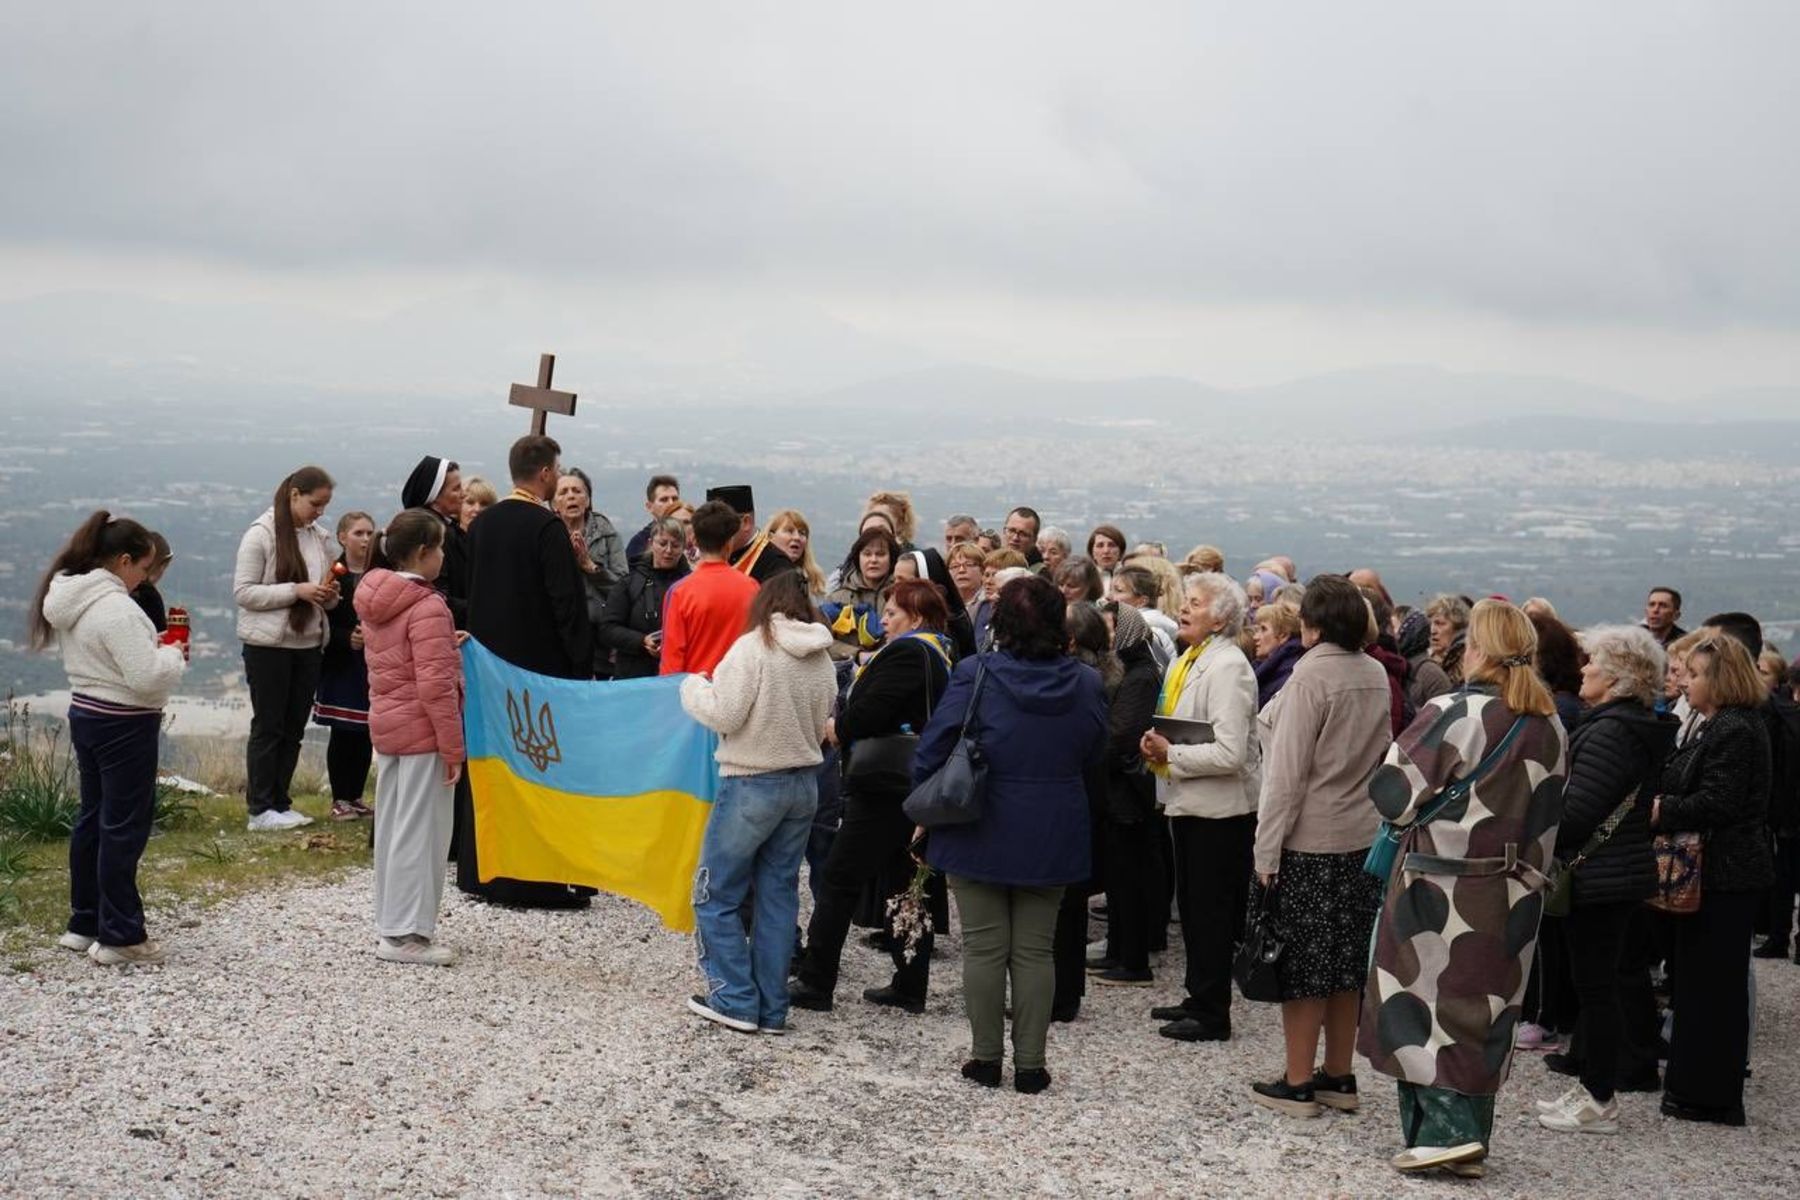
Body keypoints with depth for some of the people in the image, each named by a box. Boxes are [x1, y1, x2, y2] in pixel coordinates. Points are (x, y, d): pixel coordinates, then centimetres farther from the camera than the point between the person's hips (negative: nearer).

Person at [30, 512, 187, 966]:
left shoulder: (69, 600, 7)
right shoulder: (115, 608, -23)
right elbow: (147, 676, -27)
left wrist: (155, 649, 4)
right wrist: (173, 655, -8)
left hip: (86, 715, 10)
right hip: (123, 726, -10)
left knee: (93, 819, 17)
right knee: (124, 829, -2)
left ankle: (84, 924, 26)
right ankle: (120, 937, 3)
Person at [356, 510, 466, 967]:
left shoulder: (375, 602, 9)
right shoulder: (428, 608, -17)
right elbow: (435, 685, -20)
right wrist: (453, 747, -16)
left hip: (384, 724, 9)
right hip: (423, 730, -9)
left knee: (391, 827, 15)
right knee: (421, 831, -3)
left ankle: (390, 926, 23)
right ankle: (405, 934, -1)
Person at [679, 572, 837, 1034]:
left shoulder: (753, 647, -13)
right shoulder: (821, 659, 4)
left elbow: (723, 715, -14)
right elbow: (821, 727, 11)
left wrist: (693, 687, 3)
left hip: (752, 784, -6)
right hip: (803, 784, 6)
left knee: (716, 893, 5)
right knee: (778, 896, 11)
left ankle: (735, 1000, 3)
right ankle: (771, 1008, 13)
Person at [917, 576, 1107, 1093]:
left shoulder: (975, 676, -14)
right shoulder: (1087, 684, -6)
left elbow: (931, 753, -10)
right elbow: (1095, 754, 8)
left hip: (980, 833, -2)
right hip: (1053, 838, 2)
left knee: (985, 947, 8)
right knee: (1035, 950, 9)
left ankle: (986, 1058, 14)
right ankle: (1030, 1064, 12)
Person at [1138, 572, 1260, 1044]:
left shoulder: (1228, 667, -18)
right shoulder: (1184, 661, 10)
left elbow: (1229, 753, -25)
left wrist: (1170, 753, -17)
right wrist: (1158, 745, 2)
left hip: (1220, 809, -9)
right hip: (1189, 802, 9)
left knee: (1211, 912, -1)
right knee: (1192, 907, 17)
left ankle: (1213, 1014, 8)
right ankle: (1198, 998, 29)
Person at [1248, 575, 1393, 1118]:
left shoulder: (1310, 676, -16)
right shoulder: (1377, 676, 5)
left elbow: (1287, 772, -16)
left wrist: (1266, 849, -12)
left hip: (1309, 840, -7)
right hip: (1362, 836, 7)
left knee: (1303, 960, 1)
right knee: (1346, 959, 13)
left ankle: (1297, 1082, 7)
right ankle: (1339, 1076, 21)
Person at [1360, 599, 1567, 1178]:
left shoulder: (1455, 714, -16)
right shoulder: (1549, 727, 5)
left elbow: (1392, 790, -15)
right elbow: (1548, 814, 13)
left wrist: (1419, 815, 5)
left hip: (1441, 888, -6)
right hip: (1513, 893, 6)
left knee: (1424, 1002, 3)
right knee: (1483, 1010, 12)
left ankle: (1445, 1130, -7)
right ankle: (1472, 1142, 18)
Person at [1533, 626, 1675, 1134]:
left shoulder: (1610, 732, -20)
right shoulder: (1643, 729, 12)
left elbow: (1575, 813, -23)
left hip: (1597, 877, -10)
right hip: (1627, 868, 10)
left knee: (1595, 985, -3)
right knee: (1602, 981, 16)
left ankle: (1599, 1101, 3)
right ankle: (1594, 1086, 25)